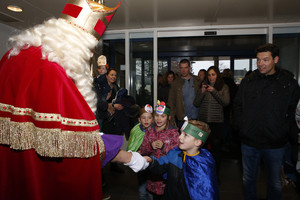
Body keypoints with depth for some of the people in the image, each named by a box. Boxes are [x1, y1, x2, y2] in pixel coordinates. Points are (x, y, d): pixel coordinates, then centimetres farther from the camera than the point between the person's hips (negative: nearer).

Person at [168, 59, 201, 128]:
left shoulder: (197, 80, 6)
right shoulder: (175, 83, 2)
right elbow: (171, 102, 0)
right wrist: (172, 120, -5)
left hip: (196, 118, 1)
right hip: (181, 119, -1)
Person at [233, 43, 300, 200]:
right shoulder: (248, 81, 0)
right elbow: (237, 106, 8)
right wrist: (241, 126, 1)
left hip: (275, 144, -1)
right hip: (249, 142, 2)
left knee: (275, 183, 17)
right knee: (248, 179, 17)